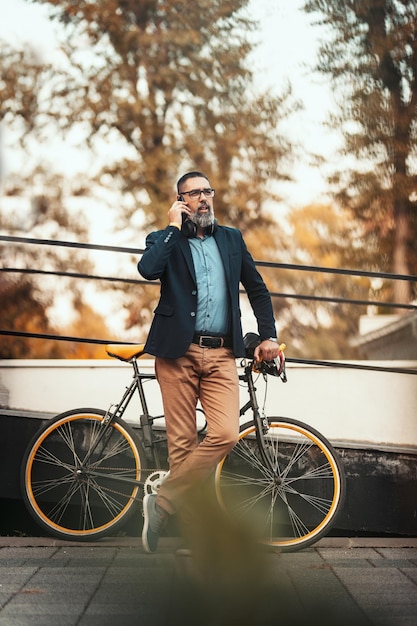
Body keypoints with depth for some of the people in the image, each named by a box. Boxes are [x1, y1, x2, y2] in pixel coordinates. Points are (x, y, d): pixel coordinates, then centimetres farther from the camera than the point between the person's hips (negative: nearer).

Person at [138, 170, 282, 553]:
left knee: (225, 434, -16)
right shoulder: (166, 241, 9)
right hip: (178, 352, -2)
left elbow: (257, 288, 24)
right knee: (182, 442, -4)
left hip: (221, 355, 2)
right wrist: (173, 226, -6)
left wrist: (268, 336, 14)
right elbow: (148, 269, -15)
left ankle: (163, 504, -7)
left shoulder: (231, 239, 19)